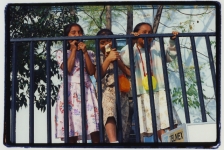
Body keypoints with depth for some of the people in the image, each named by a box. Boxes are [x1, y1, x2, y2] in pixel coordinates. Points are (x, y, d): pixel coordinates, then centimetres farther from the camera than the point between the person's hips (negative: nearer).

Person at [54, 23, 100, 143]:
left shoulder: (89, 53, 16)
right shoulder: (61, 53, 10)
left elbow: (92, 71, 1)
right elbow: (68, 69, -8)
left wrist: (84, 52, -1)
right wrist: (74, 49, -2)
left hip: (87, 90, 2)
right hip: (70, 92, -2)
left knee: (94, 129, -10)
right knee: (71, 131, -6)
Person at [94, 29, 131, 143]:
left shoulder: (120, 55, 18)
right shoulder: (98, 57, 13)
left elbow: (129, 73, 7)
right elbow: (97, 76, -2)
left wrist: (118, 60, -3)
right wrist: (108, 59, -7)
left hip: (122, 93, 4)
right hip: (107, 91, -4)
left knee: (122, 128, -1)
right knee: (109, 112, -37)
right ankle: (113, 141, -55)